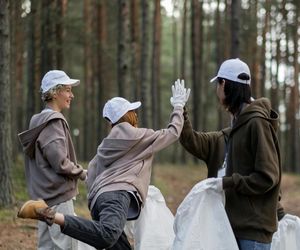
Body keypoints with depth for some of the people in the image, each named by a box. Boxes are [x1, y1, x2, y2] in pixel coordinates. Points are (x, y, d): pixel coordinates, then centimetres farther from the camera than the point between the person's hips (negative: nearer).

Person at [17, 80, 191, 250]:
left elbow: (92, 169, 29)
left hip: (98, 198, 9)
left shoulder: (108, 143, 32)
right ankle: (50, 215, -44)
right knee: (107, 236, -36)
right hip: (118, 194, -9)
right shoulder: (141, 137, 14)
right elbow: (173, 132, 21)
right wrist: (179, 106, 32)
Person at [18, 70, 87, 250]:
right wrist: (82, 173, -6)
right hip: (59, 198, -10)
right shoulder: (53, 122, -15)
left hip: (45, 197, 10)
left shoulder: (40, 121, 14)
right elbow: (61, 163, -21)